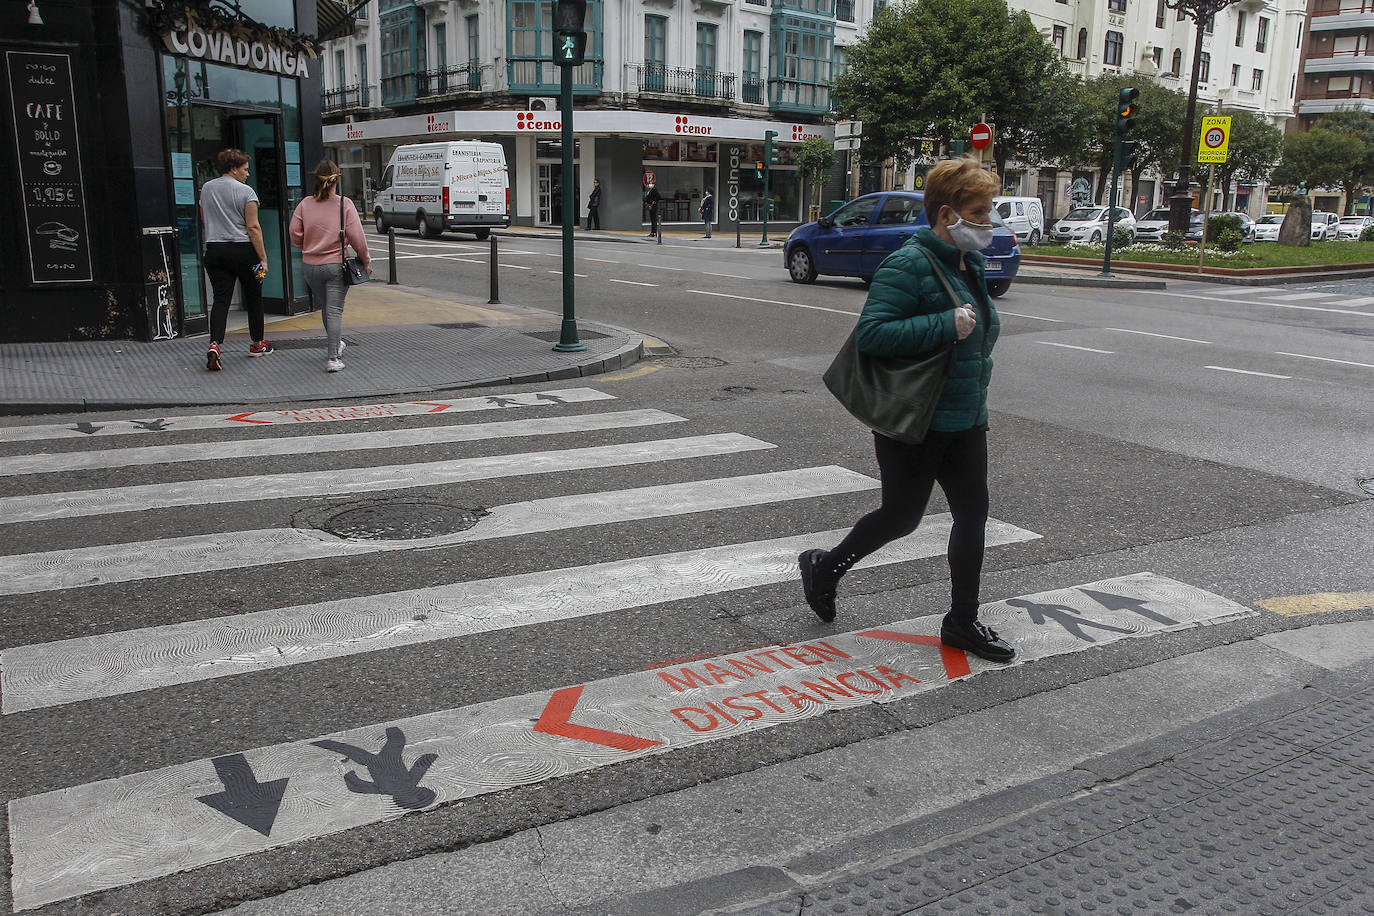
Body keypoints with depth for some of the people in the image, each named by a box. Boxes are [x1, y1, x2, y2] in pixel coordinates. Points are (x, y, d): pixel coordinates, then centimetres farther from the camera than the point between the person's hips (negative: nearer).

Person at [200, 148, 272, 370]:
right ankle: (257, 343, 23)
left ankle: (214, 344, -18)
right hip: (243, 250, -4)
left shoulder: (206, 188, 9)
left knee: (221, 298, 0)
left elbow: (204, 220, 20)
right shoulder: (245, 191, -9)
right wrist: (263, 257, -13)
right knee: (253, 296, 11)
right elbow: (253, 227, -14)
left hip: (214, 250, 4)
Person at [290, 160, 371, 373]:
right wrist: (366, 260, 2)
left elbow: (295, 235, -1)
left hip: (311, 266, 3)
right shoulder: (345, 204, -8)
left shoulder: (305, 205, -1)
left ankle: (336, 344, 39)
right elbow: (357, 237, -10)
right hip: (337, 265, -3)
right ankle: (334, 357, -10)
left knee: (325, 308, 20)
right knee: (335, 311, -2)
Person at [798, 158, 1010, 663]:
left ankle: (962, 622, 23)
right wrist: (947, 326, -29)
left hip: (966, 419, 9)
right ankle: (824, 567, 30)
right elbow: (871, 333, -27)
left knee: (973, 514, 10)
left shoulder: (970, 265, 10)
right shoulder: (909, 266, -19)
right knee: (902, 516, 4)